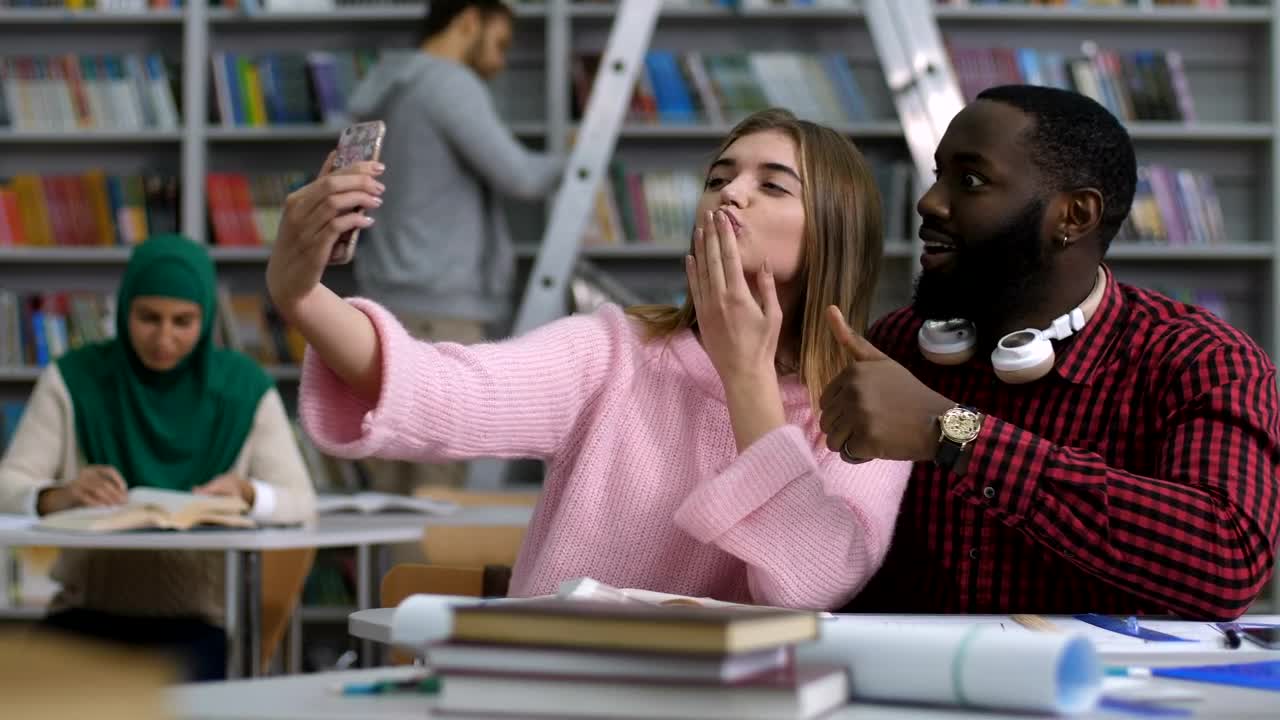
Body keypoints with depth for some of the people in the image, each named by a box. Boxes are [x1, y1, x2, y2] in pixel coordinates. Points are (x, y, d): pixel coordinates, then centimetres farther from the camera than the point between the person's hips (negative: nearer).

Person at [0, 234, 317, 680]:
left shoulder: (244, 388, 0)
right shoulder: (73, 379, 0)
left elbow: (301, 502, -3)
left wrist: (247, 493, -25)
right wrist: (60, 495, -28)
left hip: (193, 618, 0)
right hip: (89, 610, 1)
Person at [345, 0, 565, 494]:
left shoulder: (382, 93, 20)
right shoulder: (449, 84, -8)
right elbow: (518, 176, -14)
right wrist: (567, 164, 7)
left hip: (388, 305, 9)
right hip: (439, 312, -9)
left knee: (391, 494, 7)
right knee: (438, 493, -8)